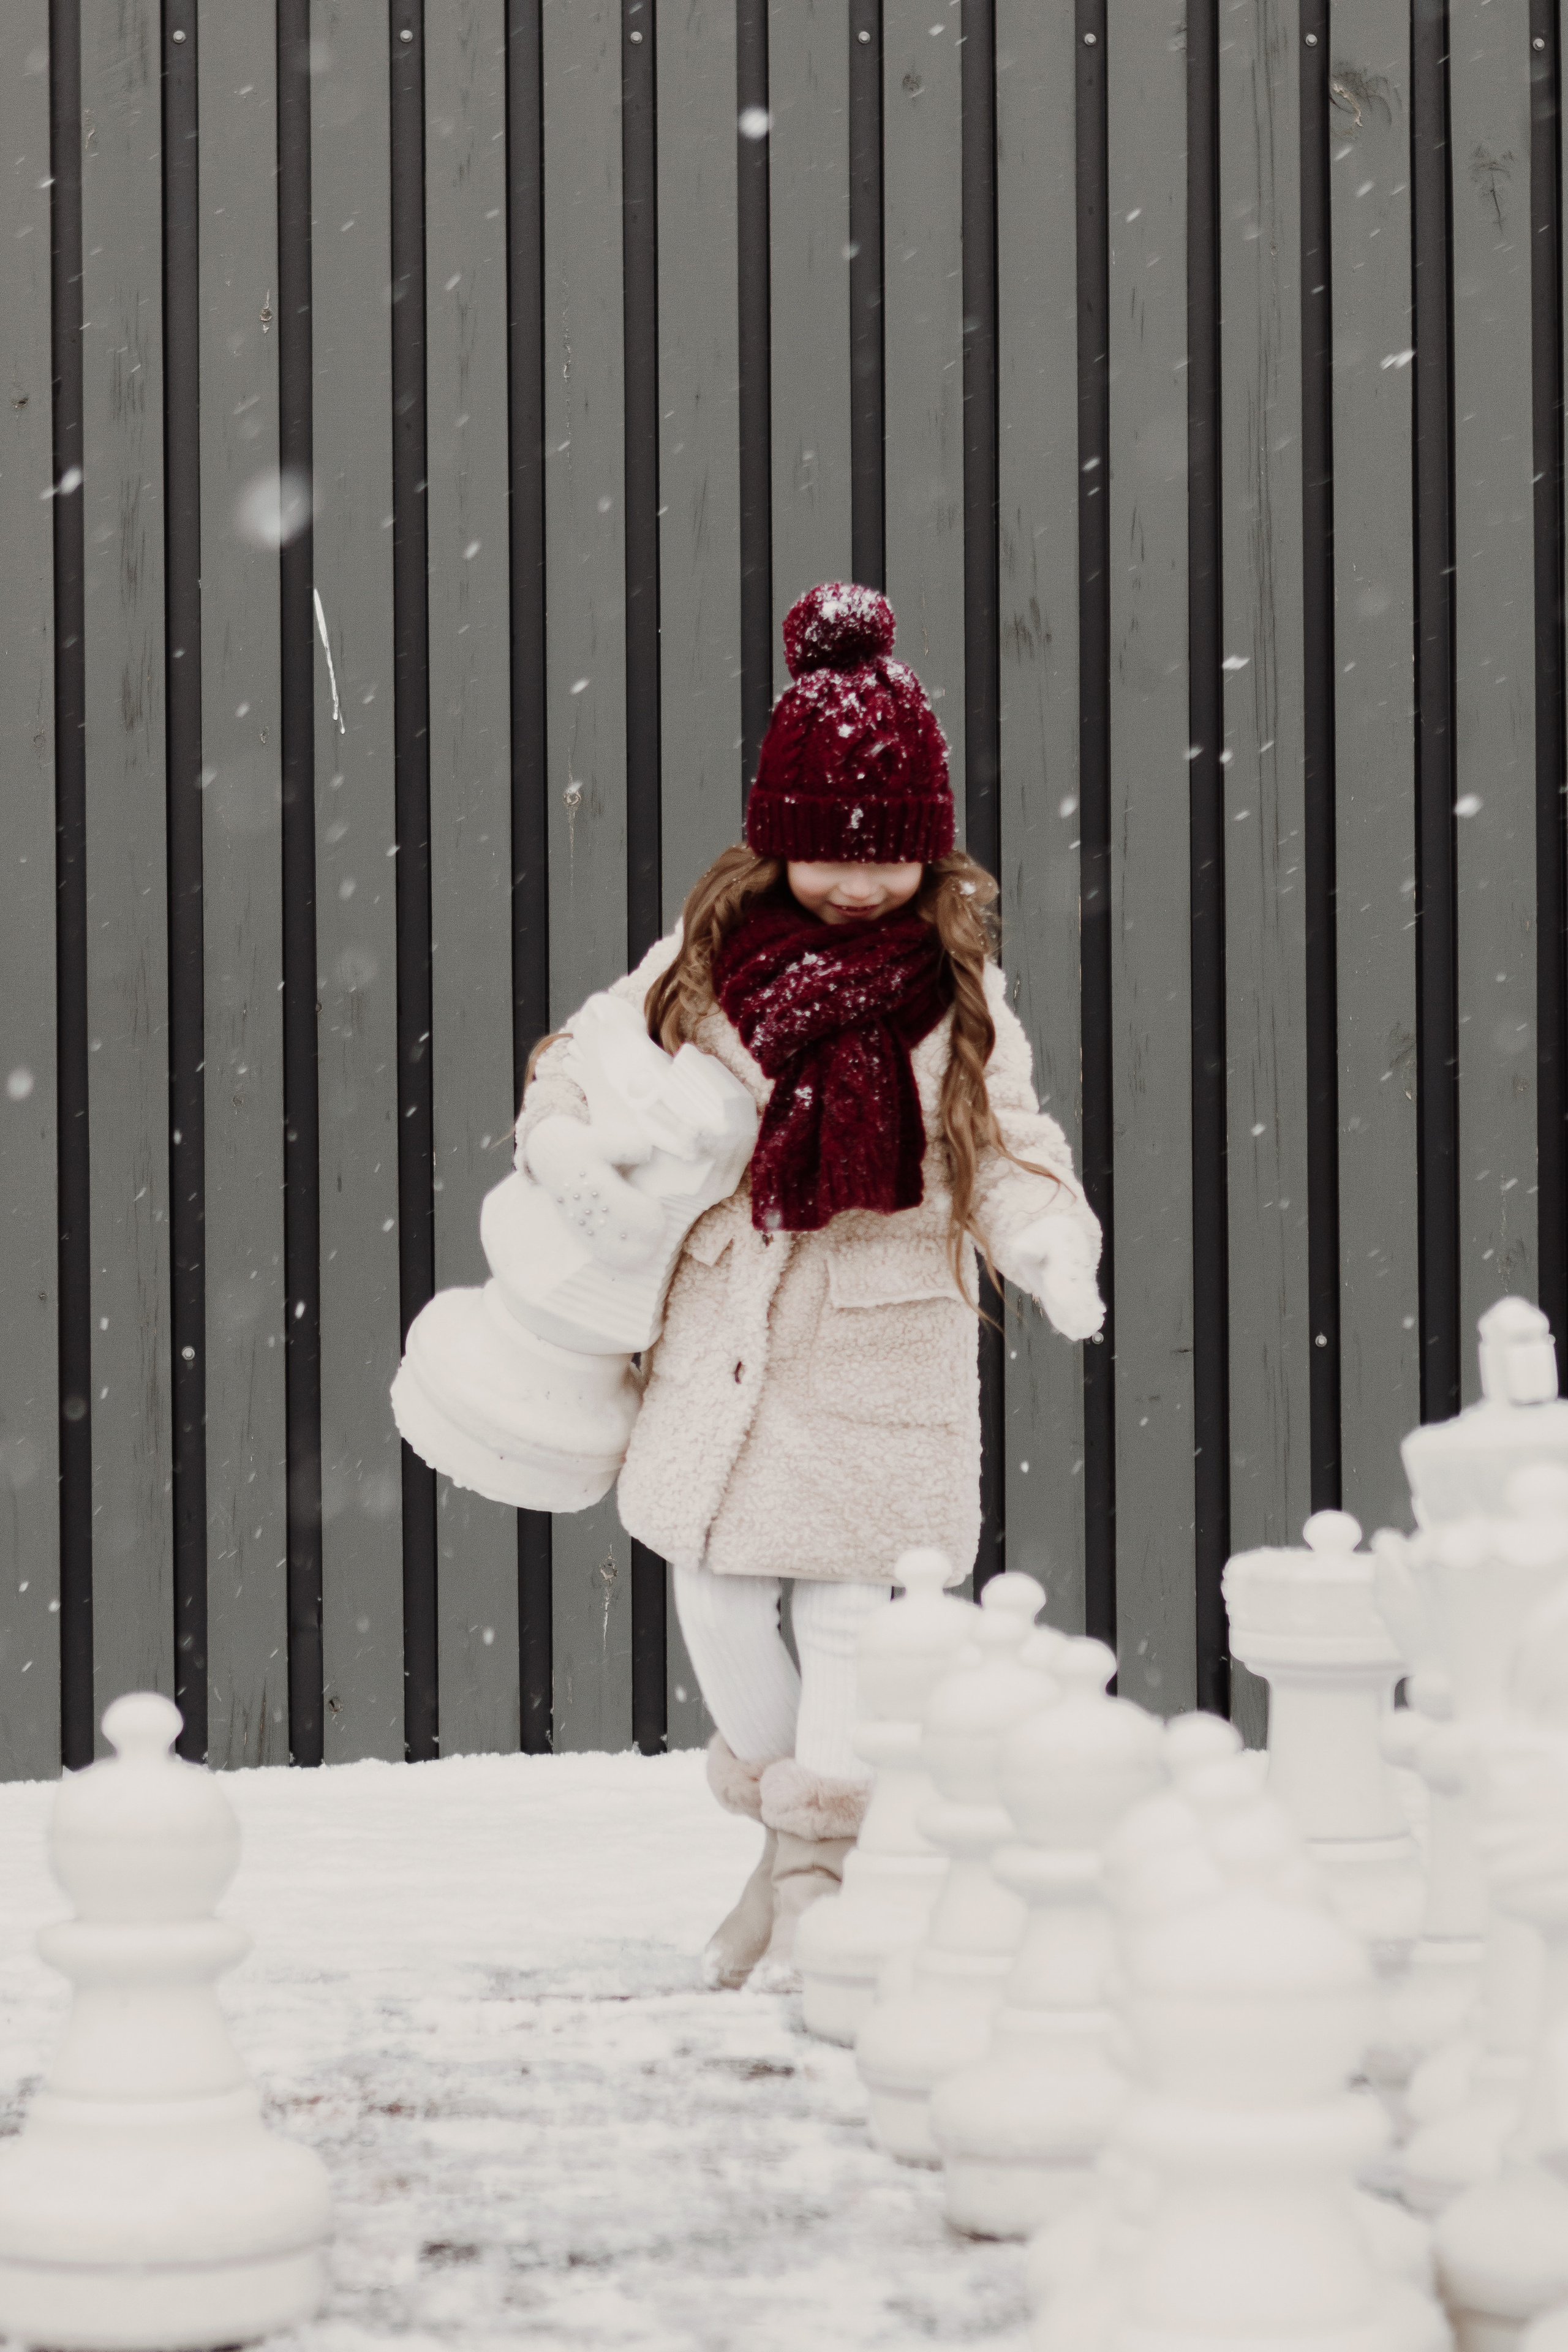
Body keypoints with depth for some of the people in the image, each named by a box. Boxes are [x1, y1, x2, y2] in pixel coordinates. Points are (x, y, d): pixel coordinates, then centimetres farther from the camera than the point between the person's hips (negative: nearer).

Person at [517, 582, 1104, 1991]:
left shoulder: (957, 981, -4)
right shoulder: (714, 948, 0)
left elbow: (1004, 1148, -5)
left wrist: (1055, 1249, -25)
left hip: (883, 1333, -2)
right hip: (725, 1315, 2)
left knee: (848, 1603, 1)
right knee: (715, 1591, 4)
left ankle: (811, 1886, 13)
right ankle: (787, 1833, 27)